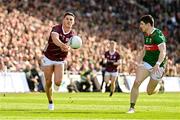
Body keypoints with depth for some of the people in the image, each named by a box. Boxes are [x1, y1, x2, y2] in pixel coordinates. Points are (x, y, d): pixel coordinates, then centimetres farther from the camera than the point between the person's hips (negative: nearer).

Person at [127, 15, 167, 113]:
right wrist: (140, 59, 7)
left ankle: (157, 89, 42)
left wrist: (158, 64, -42)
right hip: (146, 63, 6)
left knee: (150, 92, 5)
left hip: (157, 66, -6)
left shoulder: (158, 35, -20)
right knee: (136, 82, -16)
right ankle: (132, 107, -12)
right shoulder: (146, 35, 5)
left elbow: (163, 52, -29)